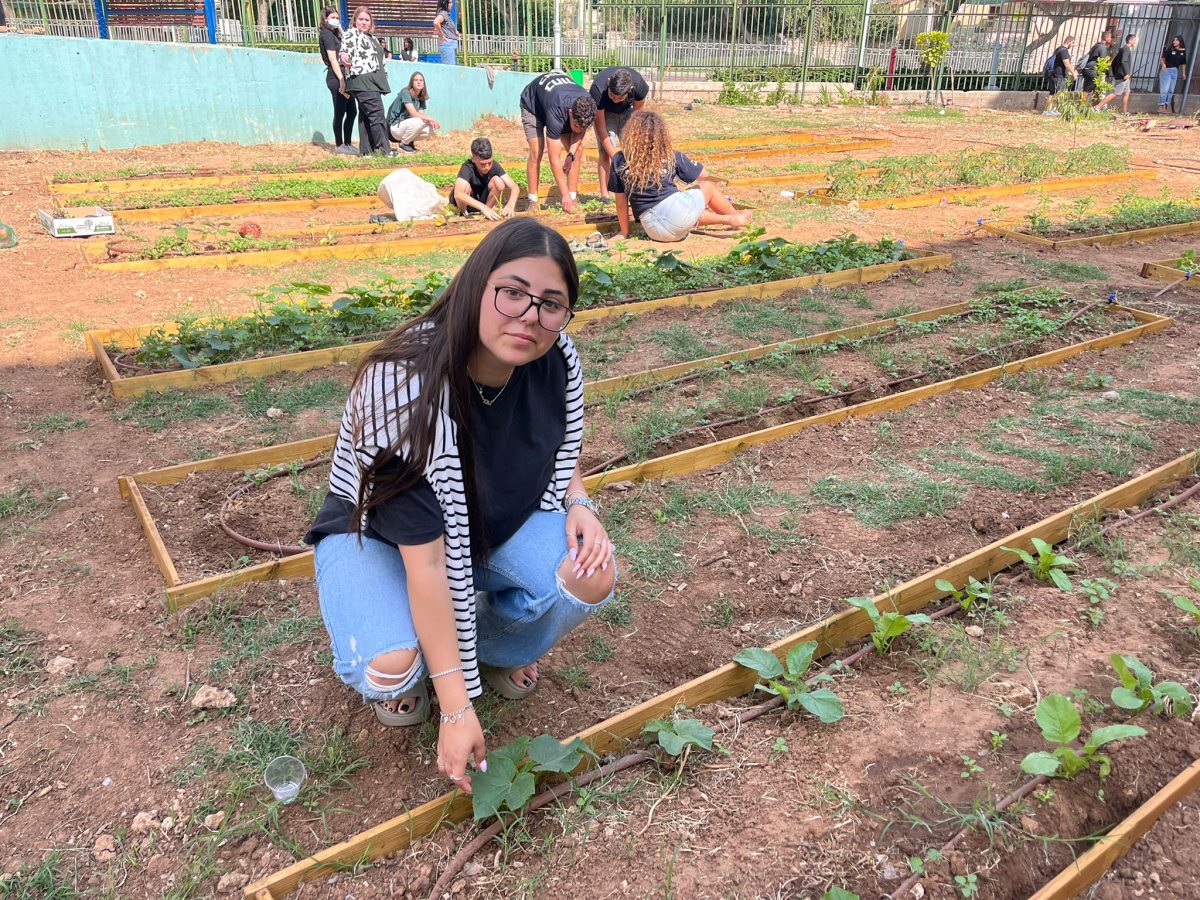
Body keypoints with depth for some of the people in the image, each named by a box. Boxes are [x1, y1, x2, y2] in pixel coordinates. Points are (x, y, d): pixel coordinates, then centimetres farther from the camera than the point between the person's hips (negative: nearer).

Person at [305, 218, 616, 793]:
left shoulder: (559, 363, -18)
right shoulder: (406, 381, -36)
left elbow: (560, 458, 5)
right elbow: (425, 557, -35)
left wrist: (579, 505, -19)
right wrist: (457, 709, -32)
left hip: (494, 522, 5)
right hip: (376, 533, -4)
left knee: (591, 577, -24)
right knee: (392, 669, -32)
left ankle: (500, 649, 9)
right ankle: (394, 676, 8)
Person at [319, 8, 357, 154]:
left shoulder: (334, 33, 20)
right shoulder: (327, 34, -8)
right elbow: (333, 60, -17)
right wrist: (341, 81, -21)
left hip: (341, 77, 9)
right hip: (336, 78, -9)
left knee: (352, 111, 11)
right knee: (340, 113, -4)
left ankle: (348, 143, 18)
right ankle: (339, 146, 3)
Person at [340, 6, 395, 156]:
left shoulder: (372, 37, 24)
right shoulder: (350, 34, 0)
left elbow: (378, 59, 30)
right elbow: (344, 53, -11)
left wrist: (384, 77, 22)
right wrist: (345, 60, -33)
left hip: (373, 82, 8)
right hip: (362, 82, -8)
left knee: (366, 115, 7)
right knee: (377, 114, -15)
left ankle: (366, 149, 8)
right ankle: (384, 148, -17)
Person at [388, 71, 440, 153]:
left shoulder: (421, 98, 8)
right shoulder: (405, 93, -15)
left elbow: (422, 116, 1)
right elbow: (414, 114, -25)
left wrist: (430, 121, -21)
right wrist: (432, 119, -25)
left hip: (407, 125, 7)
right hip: (396, 127, -7)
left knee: (432, 129, -10)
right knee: (419, 121, -33)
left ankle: (409, 141, 9)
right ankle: (404, 144, -12)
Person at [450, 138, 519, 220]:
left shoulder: (494, 166, -19)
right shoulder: (467, 167, -31)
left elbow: (514, 187, -23)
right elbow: (457, 194, -47)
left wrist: (510, 205, -44)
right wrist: (483, 207, -54)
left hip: (481, 199, 3)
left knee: (499, 182, -24)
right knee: (466, 186, -35)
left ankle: (484, 213, -3)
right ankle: (463, 213, -6)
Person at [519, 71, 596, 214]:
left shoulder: (588, 105, -32)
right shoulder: (556, 112, -46)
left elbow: (581, 131, -7)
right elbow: (554, 159, -43)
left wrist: (571, 155, -24)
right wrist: (565, 195, -44)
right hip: (532, 104, -5)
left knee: (578, 150, -10)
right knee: (536, 152, -20)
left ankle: (572, 200, -5)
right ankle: (533, 202, -11)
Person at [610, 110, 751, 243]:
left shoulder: (619, 160, 6)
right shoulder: (670, 156, 7)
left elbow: (621, 202, 10)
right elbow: (703, 174, 21)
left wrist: (624, 233, 21)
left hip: (653, 231, 2)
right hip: (676, 210, -2)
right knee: (708, 186, 28)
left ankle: (727, 219, 39)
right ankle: (734, 219, 40)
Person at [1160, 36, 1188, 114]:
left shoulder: (1183, 51, 8)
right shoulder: (1170, 50, -4)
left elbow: (1183, 63, 14)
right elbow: (1162, 58, -8)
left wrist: (1184, 73, 14)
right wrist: (1163, 64, -28)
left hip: (1175, 71, 5)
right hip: (1166, 70, -5)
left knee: (1171, 90, 6)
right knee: (1164, 89, -10)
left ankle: (1166, 107, 11)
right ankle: (1161, 107, -9)